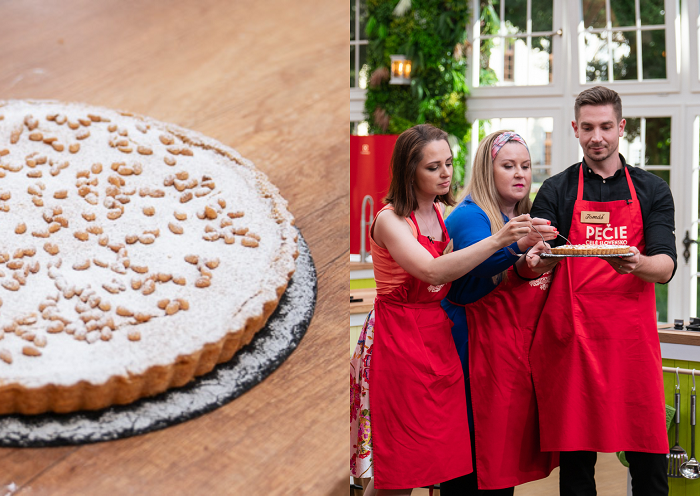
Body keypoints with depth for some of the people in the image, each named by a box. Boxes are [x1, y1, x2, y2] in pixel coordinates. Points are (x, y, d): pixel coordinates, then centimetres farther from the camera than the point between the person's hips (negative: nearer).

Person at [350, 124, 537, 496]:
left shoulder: (442, 213, 9)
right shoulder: (389, 220, -13)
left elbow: (459, 271, 14)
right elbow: (433, 271, -28)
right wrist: (497, 240, -34)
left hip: (439, 336, 7)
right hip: (399, 340, -6)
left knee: (444, 457, 8)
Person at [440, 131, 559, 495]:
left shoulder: (528, 220, 16)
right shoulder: (468, 216, -8)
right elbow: (480, 263, -26)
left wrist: (527, 268, -7)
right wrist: (518, 244, -45)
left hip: (525, 348, 7)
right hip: (482, 347, -7)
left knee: (507, 445, 9)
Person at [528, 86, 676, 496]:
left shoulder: (652, 190, 10)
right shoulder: (556, 192, 8)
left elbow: (665, 267, -2)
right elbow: (535, 266, 0)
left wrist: (636, 264, -24)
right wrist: (534, 259, -23)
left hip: (632, 337, 1)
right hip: (572, 338, -1)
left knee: (649, 462, 2)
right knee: (576, 457, 4)